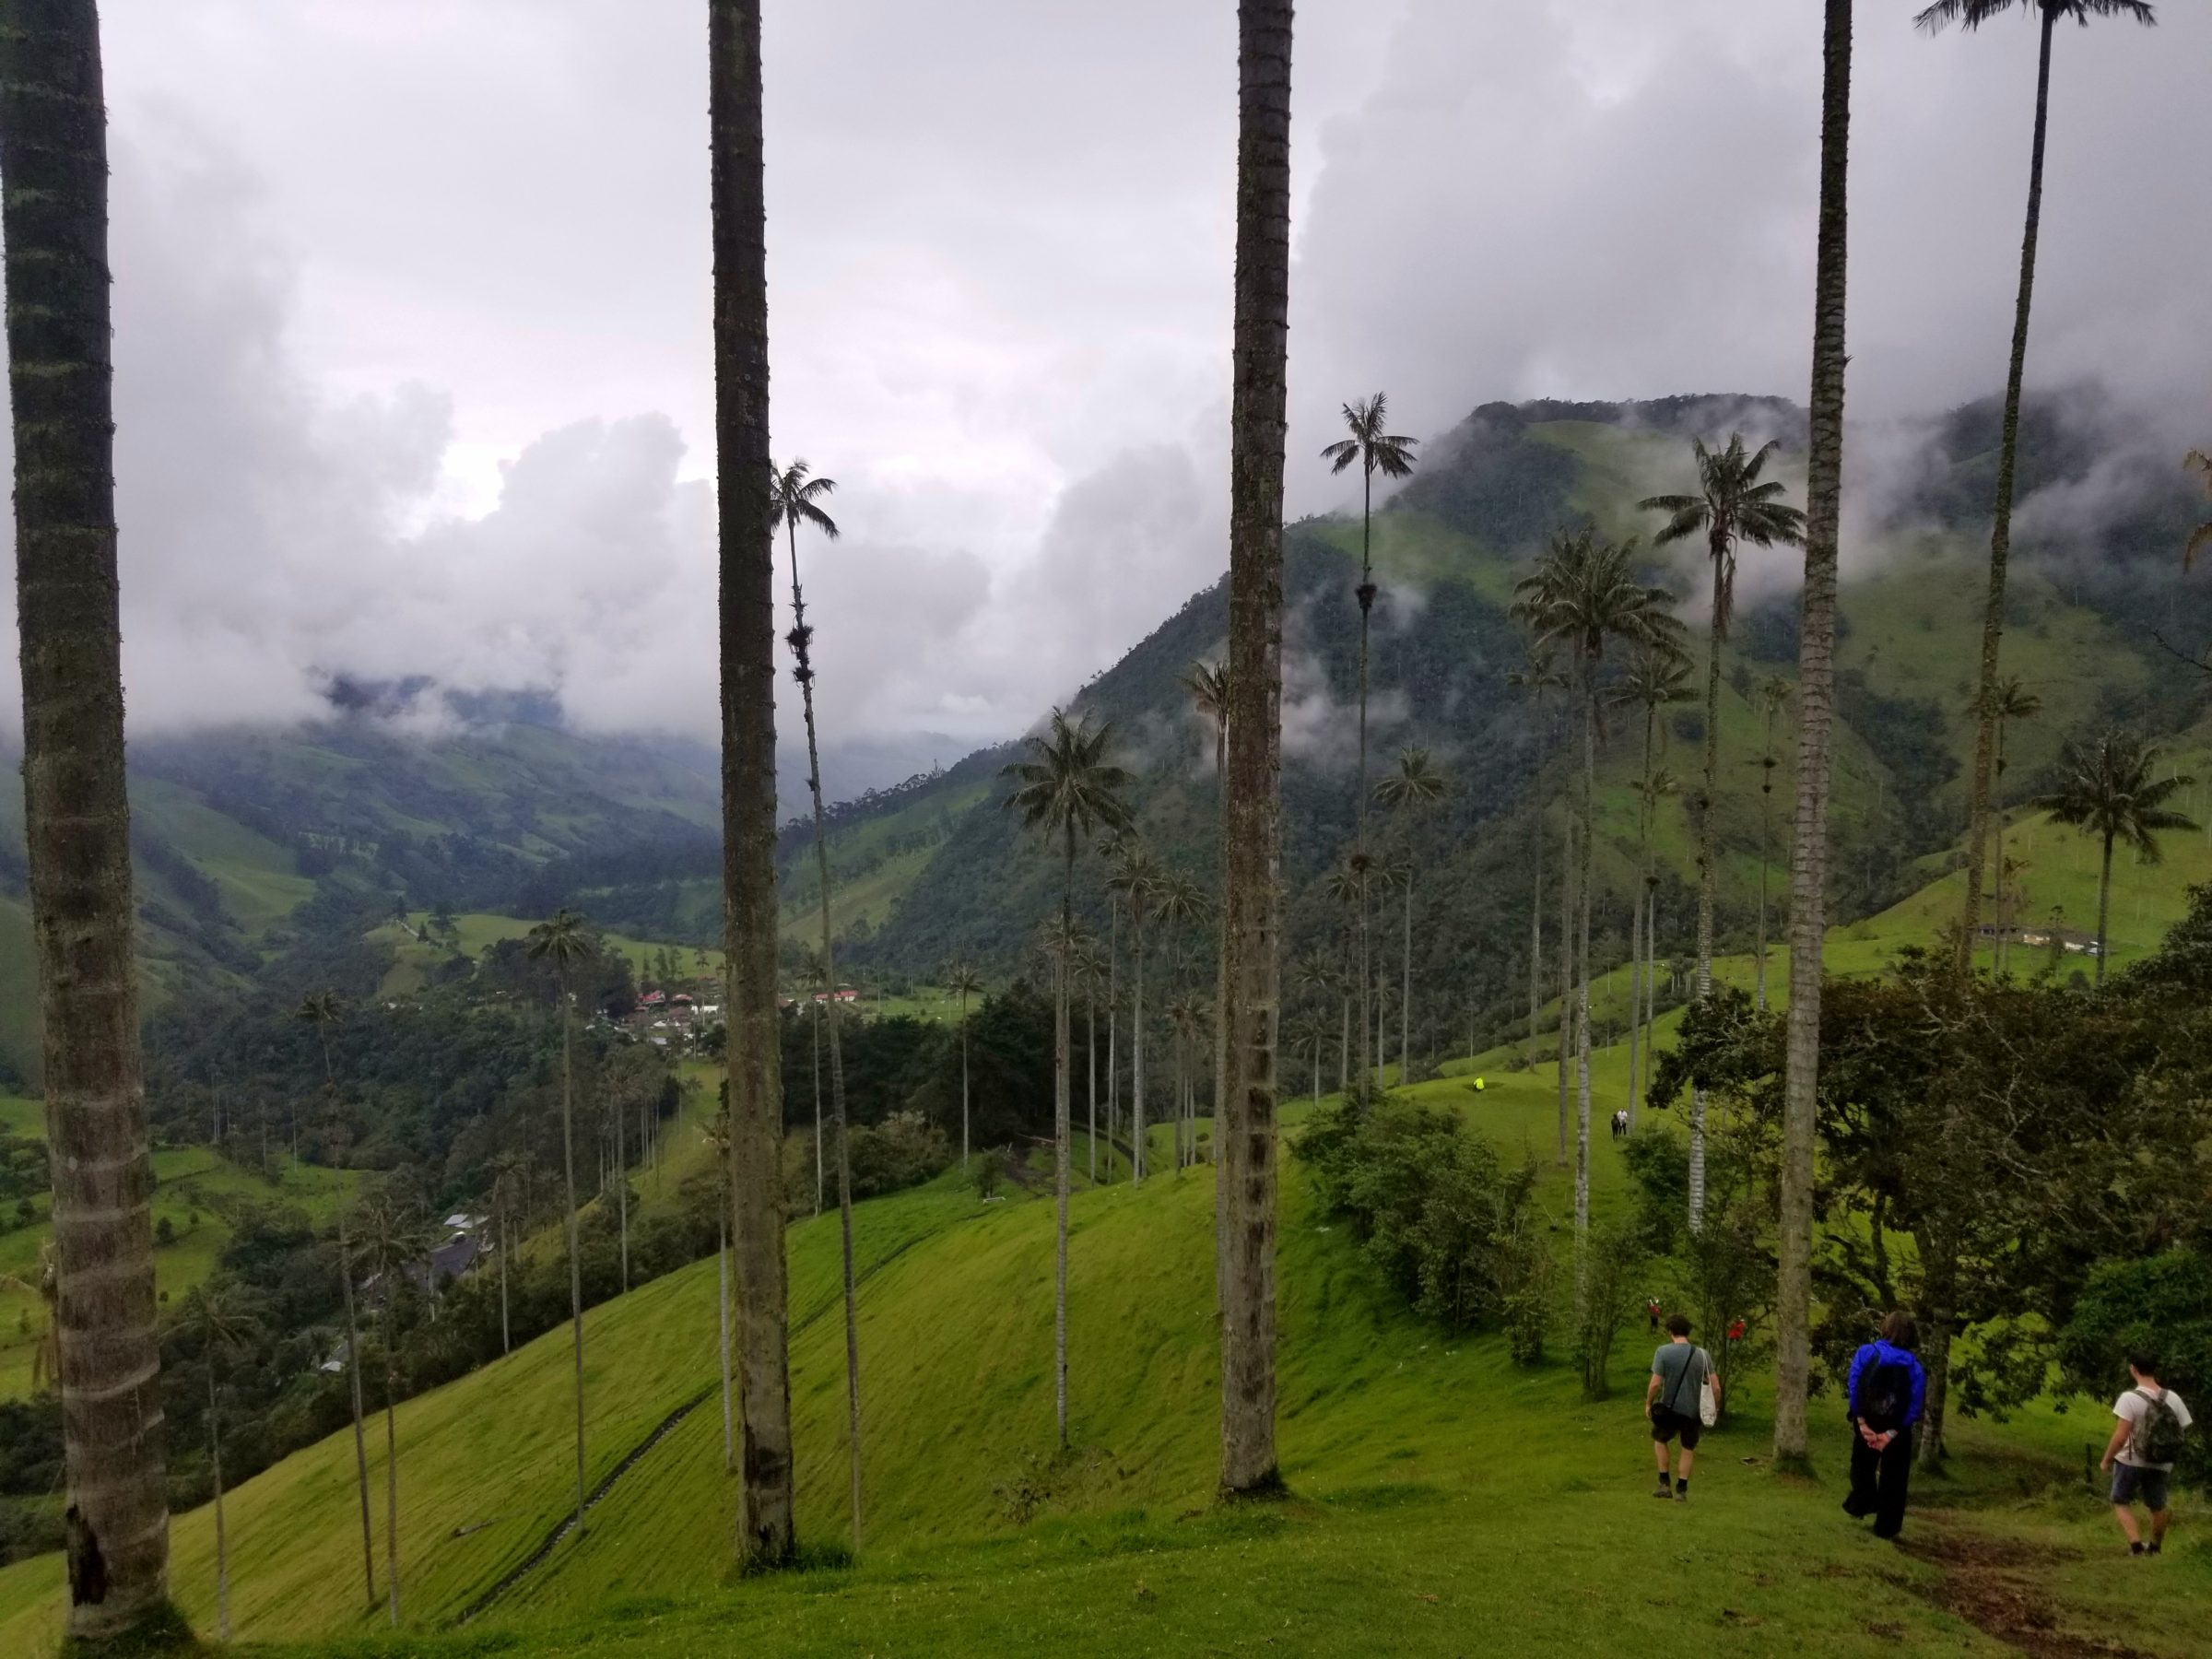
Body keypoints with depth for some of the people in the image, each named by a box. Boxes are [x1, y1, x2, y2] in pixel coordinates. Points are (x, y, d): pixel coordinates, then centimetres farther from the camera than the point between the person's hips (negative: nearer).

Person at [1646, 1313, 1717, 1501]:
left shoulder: (1663, 1352, -11)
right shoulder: (1702, 1355, -3)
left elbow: (1656, 1383, -15)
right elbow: (1716, 1387, -5)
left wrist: (1648, 1404, 0)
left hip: (1669, 1409, -2)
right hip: (1693, 1411, 2)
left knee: (1659, 1440, 24)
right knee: (1688, 1449, 22)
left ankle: (1664, 1484, 22)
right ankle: (1681, 1490, 22)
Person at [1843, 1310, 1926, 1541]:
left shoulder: (1866, 1353, -11)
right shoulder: (1914, 1365, -10)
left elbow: (1854, 1388, -18)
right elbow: (1916, 1404, -16)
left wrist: (1862, 1423, -17)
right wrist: (1892, 1432, -17)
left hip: (1867, 1422, 0)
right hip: (1897, 1429, 0)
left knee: (1863, 1465, 25)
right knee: (1893, 1477, 13)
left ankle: (1860, 1504, 22)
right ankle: (1887, 1526, 17)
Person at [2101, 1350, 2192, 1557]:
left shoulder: (2130, 1398, -21)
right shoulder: (2173, 1399, -6)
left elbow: (2120, 1437, -21)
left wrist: (2106, 1460, -6)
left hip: (2130, 1462, -5)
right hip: (2160, 1464, 5)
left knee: (2121, 1503, 13)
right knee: (2157, 1506, 24)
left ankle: (2136, 1545, -1)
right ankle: (2155, 1547, 40)